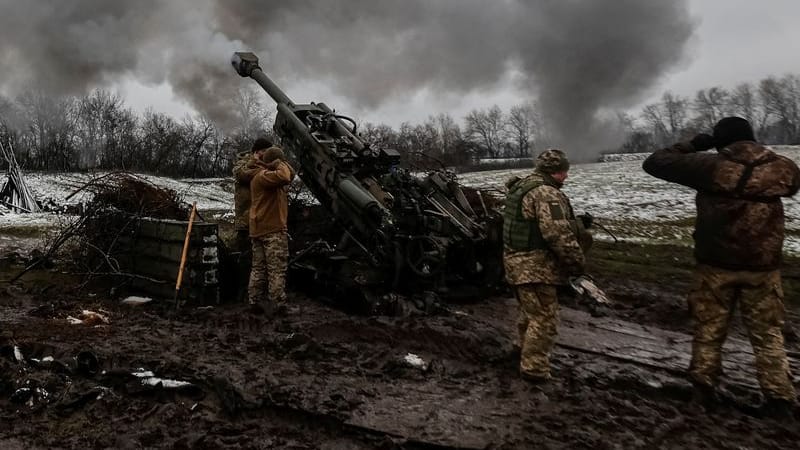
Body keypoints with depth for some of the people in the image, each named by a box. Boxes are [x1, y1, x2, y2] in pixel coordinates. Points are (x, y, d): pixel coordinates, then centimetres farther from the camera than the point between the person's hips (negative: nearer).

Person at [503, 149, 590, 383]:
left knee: (530, 312, 25)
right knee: (544, 318, -3)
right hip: (537, 266, -10)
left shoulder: (521, 187, 14)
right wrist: (577, 262, -15)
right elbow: (558, 234, -25)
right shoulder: (547, 193, -19)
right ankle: (534, 369, 3)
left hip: (519, 261, 10)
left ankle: (526, 350, 42)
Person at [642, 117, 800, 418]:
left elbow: (654, 163, -8)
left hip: (716, 264, -2)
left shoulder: (711, 166, -12)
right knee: (768, 333, 15)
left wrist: (692, 146, 3)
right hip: (763, 266, 2)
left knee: (709, 328, 13)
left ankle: (704, 390, 20)